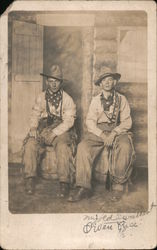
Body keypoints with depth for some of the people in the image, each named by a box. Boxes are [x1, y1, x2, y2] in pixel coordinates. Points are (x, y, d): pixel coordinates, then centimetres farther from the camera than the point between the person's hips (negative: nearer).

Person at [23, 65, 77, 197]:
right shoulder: (41, 97, 13)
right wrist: (33, 128, -9)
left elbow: (69, 121, -7)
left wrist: (53, 133, -19)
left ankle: (64, 182, -29)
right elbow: (35, 115, 13)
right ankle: (30, 179, -19)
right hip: (43, 129, 3)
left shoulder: (67, 99, 0)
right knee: (30, 144, -26)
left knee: (63, 146, -34)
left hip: (61, 131, -3)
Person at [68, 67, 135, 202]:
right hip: (98, 131, 1)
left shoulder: (121, 99, 12)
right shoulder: (95, 100, 16)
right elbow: (90, 121, 5)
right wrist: (102, 135, -13)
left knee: (125, 147, -35)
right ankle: (84, 188, -27)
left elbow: (127, 121, 3)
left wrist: (113, 133, -15)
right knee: (83, 147, -28)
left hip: (118, 131, -1)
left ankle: (118, 185, -22)